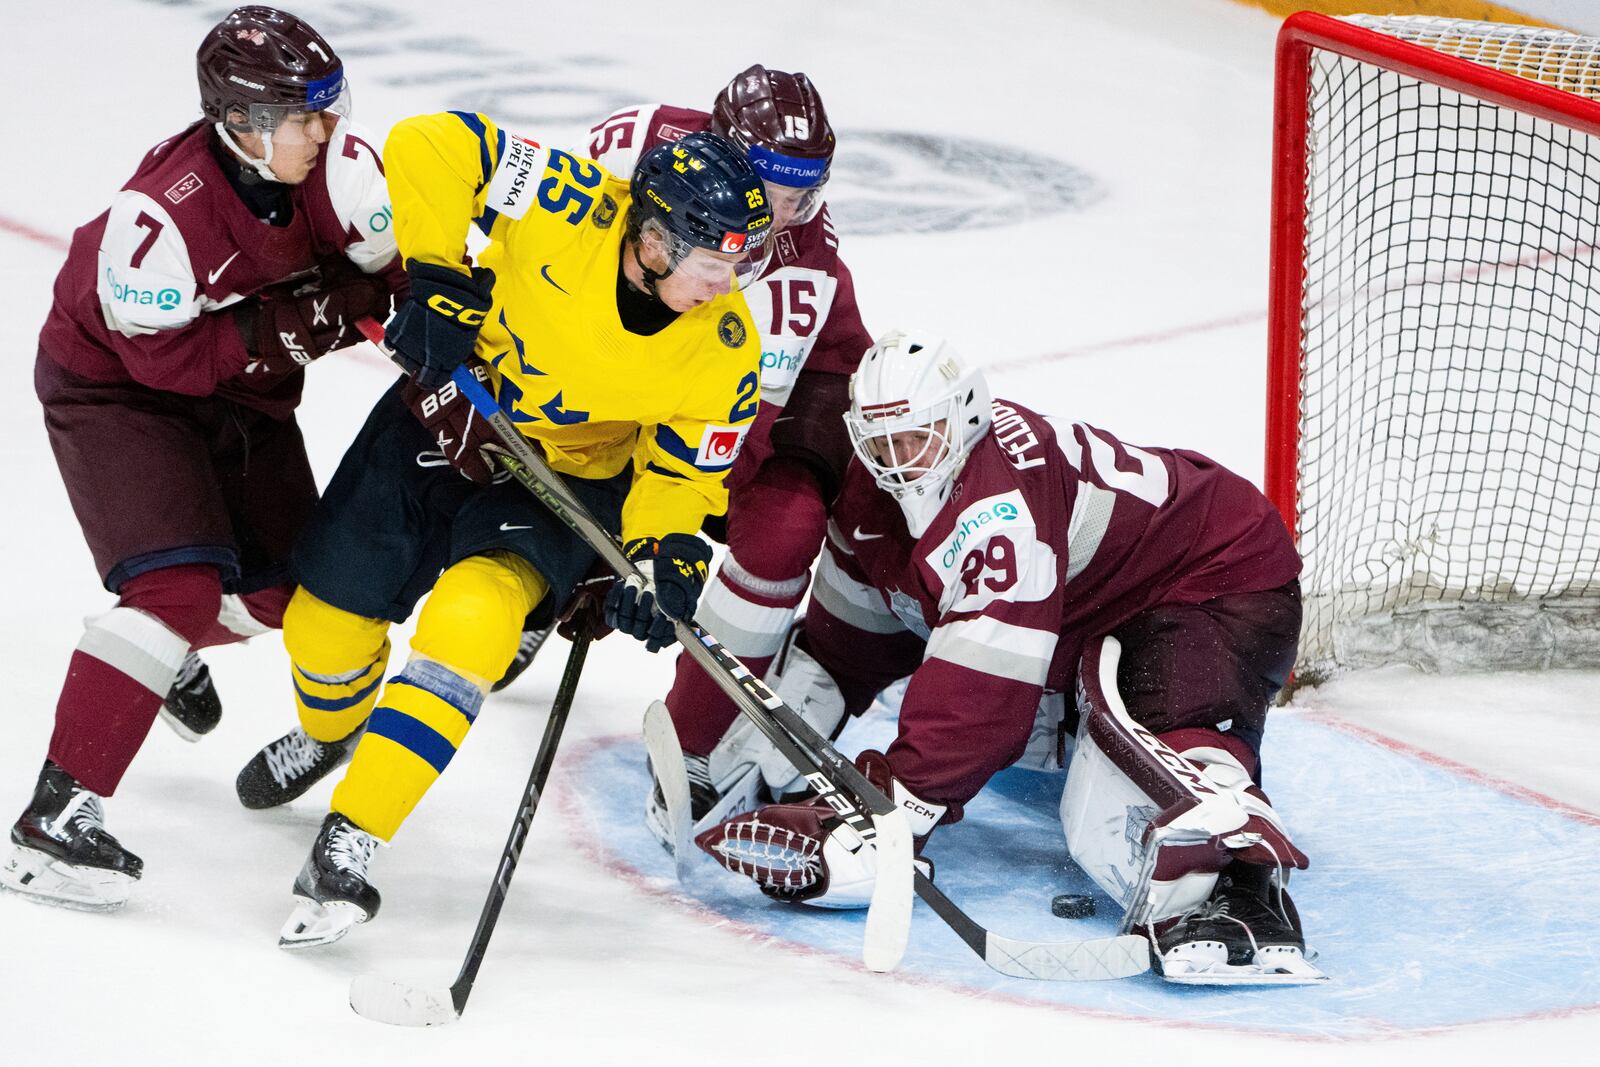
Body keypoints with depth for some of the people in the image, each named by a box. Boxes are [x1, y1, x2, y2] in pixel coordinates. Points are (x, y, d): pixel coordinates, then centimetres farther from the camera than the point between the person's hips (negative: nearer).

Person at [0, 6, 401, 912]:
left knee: (281, 588, 14)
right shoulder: (163, 210, -35)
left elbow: (406, 269, -10)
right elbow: (160, 354, -28)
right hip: (113, 385, -7)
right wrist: (277, 331, -35)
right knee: (178, 587, -23)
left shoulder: (336, 165, -19)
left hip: (241, 387, 7)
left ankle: (173, 654, 51)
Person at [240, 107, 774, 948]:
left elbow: (683, 469, -8)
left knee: (472, 618, -27)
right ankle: (330, 733, 47)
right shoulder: (567, 207, -30)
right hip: (448, 411, 1)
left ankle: (348, 847, -23)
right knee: (329, 617, 9)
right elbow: (427, 146, -26)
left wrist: (664, 552, -25)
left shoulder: (722, 354, -21)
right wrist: (438, 279, -27)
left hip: (568, 479, -1)